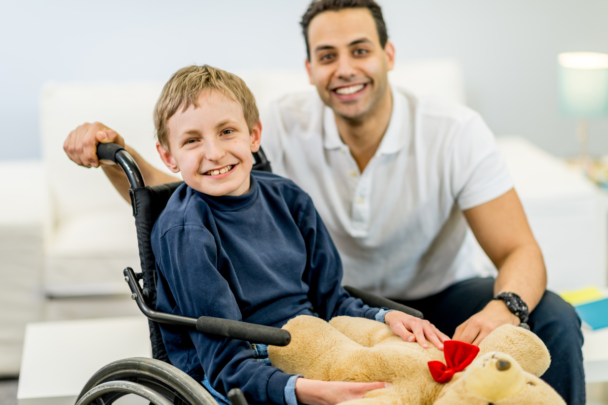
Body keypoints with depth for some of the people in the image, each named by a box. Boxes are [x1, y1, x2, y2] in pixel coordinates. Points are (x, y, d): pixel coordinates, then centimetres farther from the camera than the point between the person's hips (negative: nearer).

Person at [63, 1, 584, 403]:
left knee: (551, 320, -27)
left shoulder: (454, 131, -19)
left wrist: (504, 308, -44)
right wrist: (116, 155, -30)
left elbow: (520, 251, -21)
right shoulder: (288, 126, -15)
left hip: (443, 298, 0)